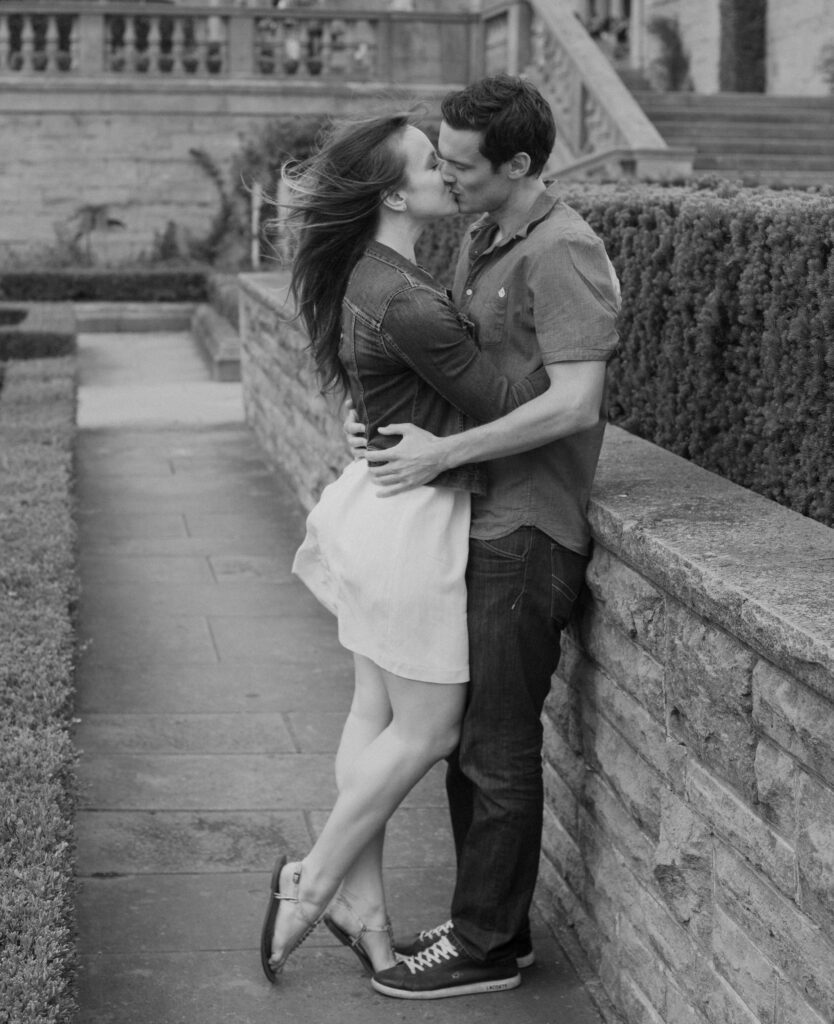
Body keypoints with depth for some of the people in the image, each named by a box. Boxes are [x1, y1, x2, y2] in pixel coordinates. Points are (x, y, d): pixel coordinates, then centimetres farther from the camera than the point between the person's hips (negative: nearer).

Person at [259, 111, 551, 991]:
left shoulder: (369, 273, 5)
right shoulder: (407, 304, -24)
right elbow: (502, 405, -20)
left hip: (382, 505, 10)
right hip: (416, 518, -10)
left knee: (377, 718, 14)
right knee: (426, 730, 4)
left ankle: (363, 915, 23)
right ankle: (313, 883, 16)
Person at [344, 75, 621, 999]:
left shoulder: (563, 254, -17)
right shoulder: (479, 244, 12)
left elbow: (573, 404, -25)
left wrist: (444, 453, -20)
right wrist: (384, 420, 9)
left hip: (525, 536, -10)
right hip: (478, 523, 10)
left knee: (497, 747, 0)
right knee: (464, 732, 16)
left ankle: (486, 944, 13)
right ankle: (487, 923, 28)